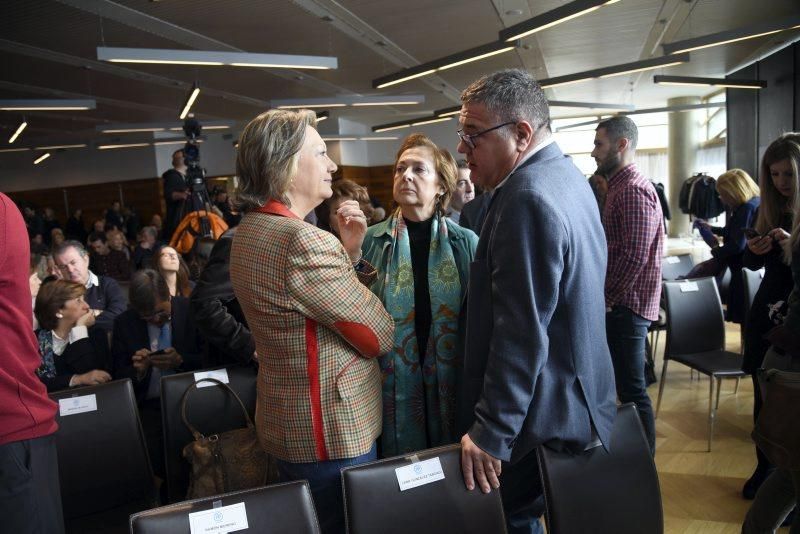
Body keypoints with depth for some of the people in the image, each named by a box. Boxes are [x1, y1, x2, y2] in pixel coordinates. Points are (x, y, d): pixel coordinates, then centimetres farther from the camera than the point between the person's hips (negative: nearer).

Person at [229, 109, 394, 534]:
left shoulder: (250, 230, 6)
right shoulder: (303, 241, -26)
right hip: (333, 431, -10)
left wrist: (349, 252, -3)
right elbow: (380, 335, -18)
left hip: (287, 424, 10)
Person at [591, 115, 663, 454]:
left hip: (625, 307, -10)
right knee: (627, 387, 17)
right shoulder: (619, 186, 17)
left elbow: (636, 255, -22)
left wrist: (607, 297, -14)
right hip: (618, 305, 10)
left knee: (631, 390, -2)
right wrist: (605, 295, 12)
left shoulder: (634, 190, -15)